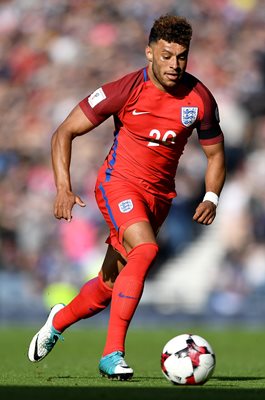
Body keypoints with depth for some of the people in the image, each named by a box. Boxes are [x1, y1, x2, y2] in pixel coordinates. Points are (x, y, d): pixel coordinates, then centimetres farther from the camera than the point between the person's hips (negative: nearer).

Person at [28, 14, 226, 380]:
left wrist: (211, 198, -10)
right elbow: (64, 133, -10)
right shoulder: (126, 90, -16)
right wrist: (64, 188, -21)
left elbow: (215, 154, 9)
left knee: (113, 283, 8)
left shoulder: (200, 98, -6)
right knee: (145, 250, -31)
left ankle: (59, 320, 40)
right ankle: (112, 353, -28)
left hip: (159, 195, 5)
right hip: (119, 182, -4)